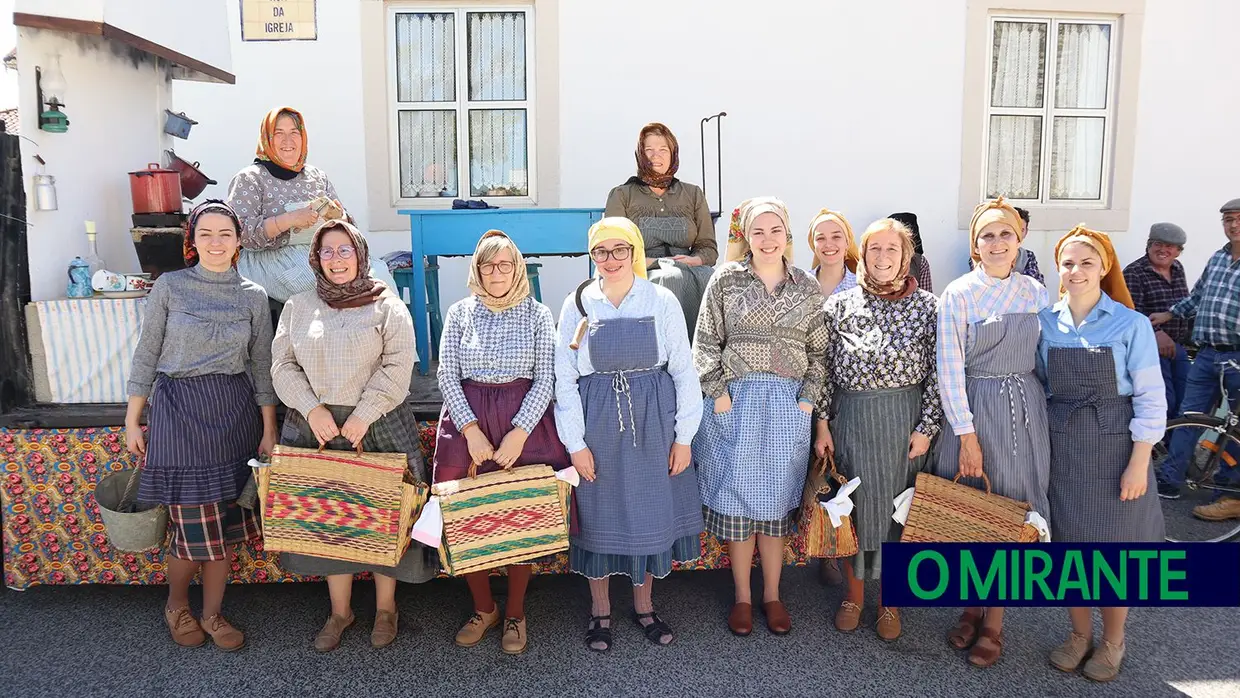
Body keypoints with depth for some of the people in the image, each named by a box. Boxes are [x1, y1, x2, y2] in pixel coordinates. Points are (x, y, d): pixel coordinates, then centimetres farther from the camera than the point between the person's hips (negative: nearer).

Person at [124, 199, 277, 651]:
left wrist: (269, 431, 4)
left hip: (236, 412, 3)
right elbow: (146, 355, 3)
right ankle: (176, 606, 27)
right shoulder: (169, 287, -1)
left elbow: (261, 366, 7)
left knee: (225, 524, 7)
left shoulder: (253, 296, 5)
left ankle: (212, 614, 25)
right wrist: (132, 421, 3)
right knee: (195, 525, 0)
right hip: (180, 410, -2)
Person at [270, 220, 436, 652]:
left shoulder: (387, 307, 0)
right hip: (315, 427, 3)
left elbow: (396, 368, -8)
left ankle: (385, 608, 22)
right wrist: (312, 409, -9)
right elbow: (283, 365, 6)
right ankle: (340, 611, 25)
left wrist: (364, 415, -16)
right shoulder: (298, 307, 10)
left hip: (378, 427, -3)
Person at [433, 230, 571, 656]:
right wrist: (470, 429, -11)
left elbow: (545, 379, -1)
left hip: (525, 418, -1)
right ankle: (483, 608, 22)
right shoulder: (460, 313, 7)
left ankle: (515, 613, 19)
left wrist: (519, 432, -13)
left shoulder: (537, 314, 3)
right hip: (467, 417, 1)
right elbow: (447, 376, 2)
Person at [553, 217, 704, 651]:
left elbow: (684, 371, 0)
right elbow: (564, 379, -1)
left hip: (653, 420, 0)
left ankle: (644, 605, 30)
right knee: (599, 512, 9)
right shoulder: (577, 306, -1)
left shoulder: (662, 302, -2)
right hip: (597, 422, 0)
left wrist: (684, 436, -3)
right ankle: (600, 611, 27)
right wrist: (575, 443, -5)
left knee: (651, 510, 10)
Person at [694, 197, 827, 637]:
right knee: (738, 496, 4)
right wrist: (719, 395, -7)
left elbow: (818, 351, 9)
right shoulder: (726, 280, 0)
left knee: (778, 499, 8)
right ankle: (742, 598, 18)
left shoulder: (807, 287, 6)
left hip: (789, 404, 2)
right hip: (736, 401, -1)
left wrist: (807, 399, 0)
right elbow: (705, 343, -1)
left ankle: (772, 596, 22)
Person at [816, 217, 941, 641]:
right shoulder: (839, 304, 1)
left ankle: (889, 601, 27)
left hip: (905, 418, 0)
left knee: (898, 508, 9)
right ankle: (854, 594, 28)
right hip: (851, 416, 1)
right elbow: (825, 368, 2)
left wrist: (926, 428, -7)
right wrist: (822, 424, 0)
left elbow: (936, 372, -1)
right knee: (852, 506, 9)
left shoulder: (926, 306, -1)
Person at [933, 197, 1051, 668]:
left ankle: (994, 621, 17)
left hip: (1025, 409, 3)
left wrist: (1043, 412, 7)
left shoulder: (1035, 292, 5)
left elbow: (1043, 358, 12)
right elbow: (949, 370, -9)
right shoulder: (958, 295, -6)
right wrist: (967, 435, -11)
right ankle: (970, 606, 25)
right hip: (973, 408, -2)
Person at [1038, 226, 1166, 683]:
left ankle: (1112, 641, 29)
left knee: (1113, 544, 7)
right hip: (1061, 446, 3)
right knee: (1069, 541, 11)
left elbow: (1150, 397, -8)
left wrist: (1139, 463, -12)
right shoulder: (1045, 323, 1)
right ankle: (1080, 634, 32)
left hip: (1115, 444, -3)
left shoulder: (1131, 325, -9)